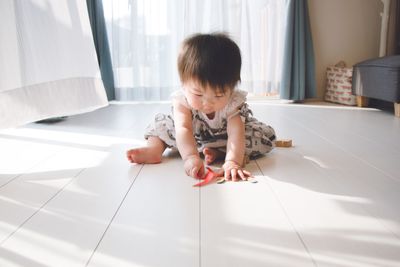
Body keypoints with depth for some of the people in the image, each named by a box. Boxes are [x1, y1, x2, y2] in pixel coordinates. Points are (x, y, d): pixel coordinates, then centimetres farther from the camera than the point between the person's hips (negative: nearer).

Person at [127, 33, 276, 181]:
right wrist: (191, 157, -63)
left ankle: (217, 152, -30)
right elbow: (183, 129, -46)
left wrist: (232, 161, -64)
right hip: (195, 134, 1)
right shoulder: (182, 99, -35)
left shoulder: (233, 102, -37)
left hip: (224, 134, -1)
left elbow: (236, 133, -46)